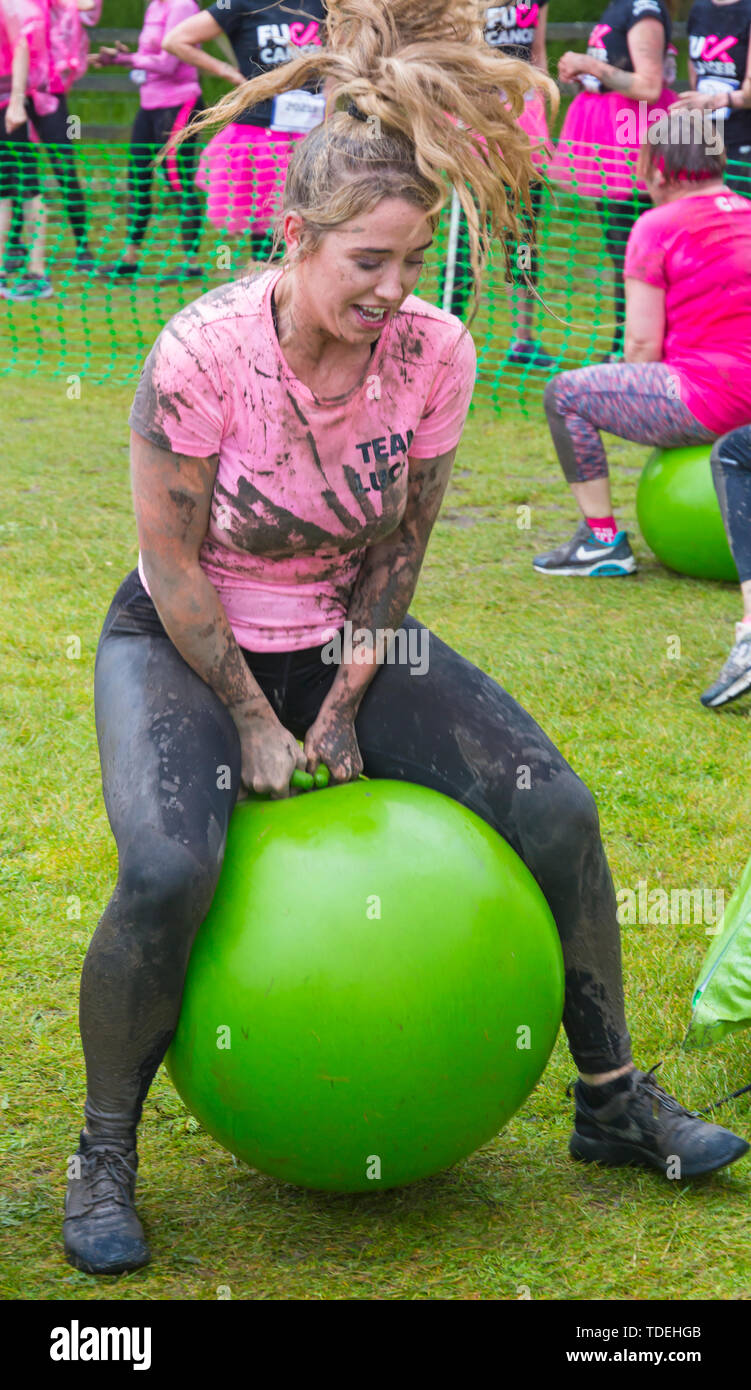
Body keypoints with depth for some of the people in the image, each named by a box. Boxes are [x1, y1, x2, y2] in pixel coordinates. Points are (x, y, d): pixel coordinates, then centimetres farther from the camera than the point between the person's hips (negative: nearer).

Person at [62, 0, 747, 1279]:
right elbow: (173, 563, -16)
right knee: (168, 873, -30)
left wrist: (340, 713, -6)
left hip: (345, 637, 4)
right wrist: (256, 727, -13)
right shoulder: (199, 356, -26)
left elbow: (399, 550, -3)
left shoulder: (434, 354, -15)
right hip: (183, 642, -4)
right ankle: (105, 1152, -4)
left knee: (555, 812, -9)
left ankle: (613, 1102, 11)